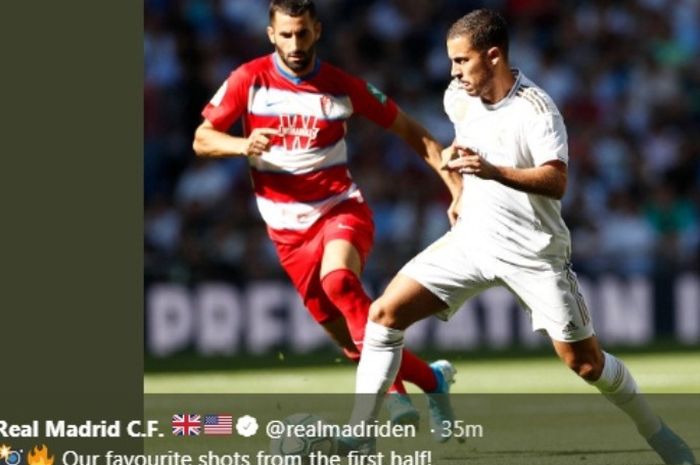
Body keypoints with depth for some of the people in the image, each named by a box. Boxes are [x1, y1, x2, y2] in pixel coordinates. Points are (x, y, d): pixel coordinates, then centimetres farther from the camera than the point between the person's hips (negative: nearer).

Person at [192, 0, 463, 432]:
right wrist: (244, 145, -22)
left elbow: (411, 131, 6)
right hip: (289, 230, 2)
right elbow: (202, 139, 0)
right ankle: (431, 378, 20)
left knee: (338, 280, -35)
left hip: (342, 209, -2)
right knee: (349, 335, 0)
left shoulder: (344, 87, -2)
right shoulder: (249, 80, -3)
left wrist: (457, 188, -2)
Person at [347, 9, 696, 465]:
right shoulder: (459, 97, -1)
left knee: (585, 362, 0)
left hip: (534, 252, -5)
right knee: (385, 313, -10)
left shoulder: (536, 108, -20)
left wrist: (493, 171, -45)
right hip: (473, 238, 5)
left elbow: (556, 182, -32)